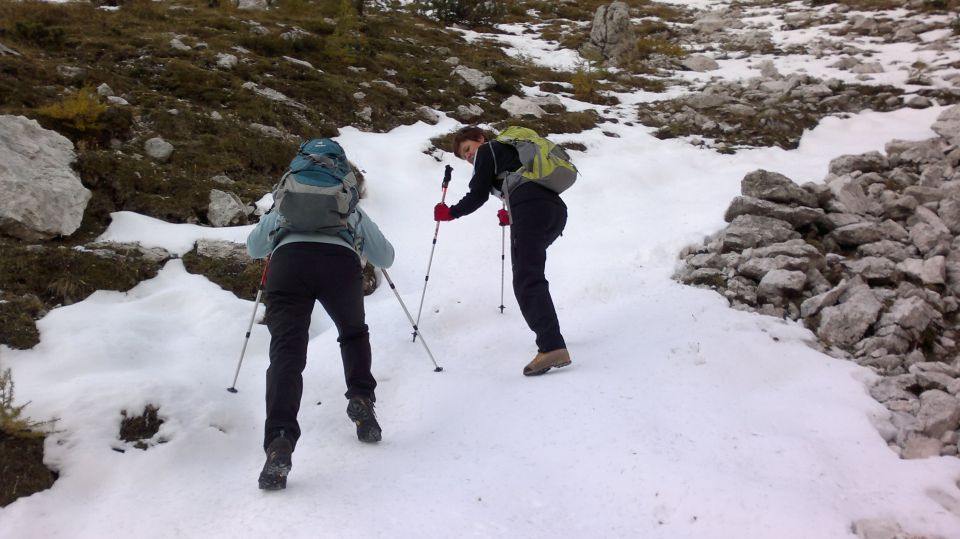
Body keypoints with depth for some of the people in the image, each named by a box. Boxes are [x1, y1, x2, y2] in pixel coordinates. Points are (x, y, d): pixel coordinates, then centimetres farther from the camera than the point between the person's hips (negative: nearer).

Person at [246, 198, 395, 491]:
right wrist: (363, 243, 63)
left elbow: (253, 248, 50)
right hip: (342, 262, 0)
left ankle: (279, 442, -25)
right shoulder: (353, 212, 37)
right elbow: (385, 258, 42)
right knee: (354, 333, 28)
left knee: (286, 354, -7)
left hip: (288, 261, 0)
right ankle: (361, 401, 12)